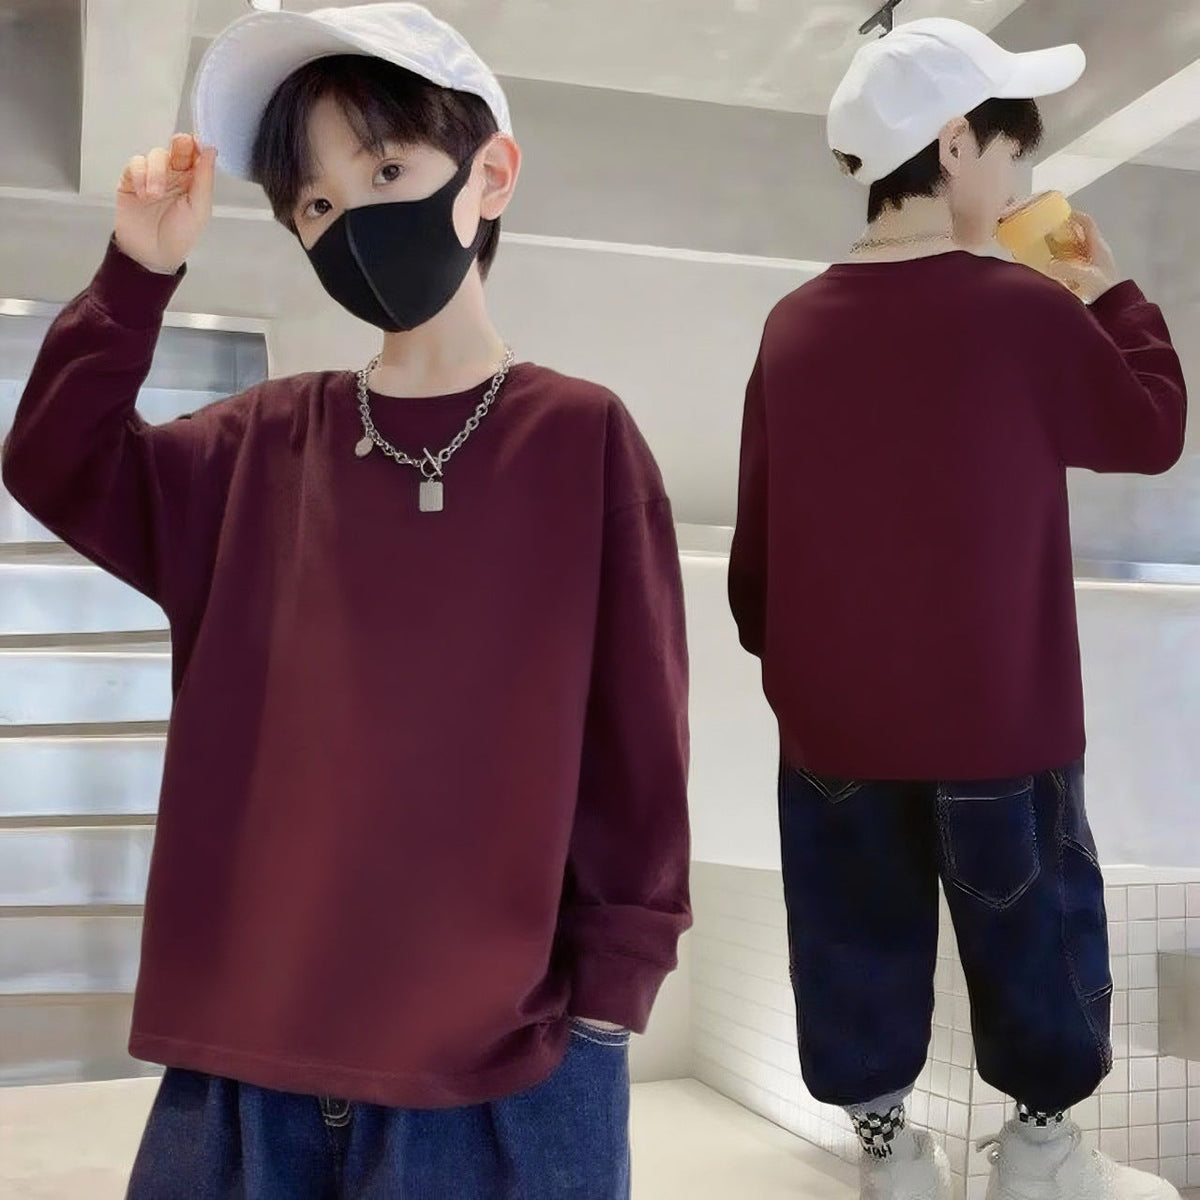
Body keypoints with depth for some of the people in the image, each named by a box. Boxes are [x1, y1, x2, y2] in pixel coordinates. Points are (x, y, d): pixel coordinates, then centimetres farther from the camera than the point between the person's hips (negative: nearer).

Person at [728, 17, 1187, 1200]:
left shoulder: (794, 324, -2)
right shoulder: (1024, 309, -14)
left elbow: (757, 532, 3)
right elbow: (1152, 428, 1)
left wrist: (775, 650, 16)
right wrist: (1112, 292, 12)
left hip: (831, 715, 4)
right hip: (994, 712, -3)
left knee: (859, 935, 16)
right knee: (1031, 923, 17)